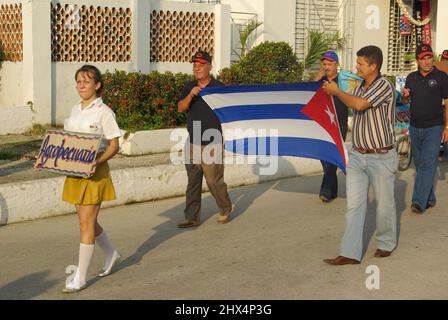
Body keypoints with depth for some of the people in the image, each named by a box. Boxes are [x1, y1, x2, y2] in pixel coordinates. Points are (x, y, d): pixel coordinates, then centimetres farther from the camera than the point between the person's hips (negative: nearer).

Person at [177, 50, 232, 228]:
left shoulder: (219, 87, -3)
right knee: (193, 182, 7)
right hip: (192, 144, 5)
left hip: (212, 144, -5)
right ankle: (192, 217, 13)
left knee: (214, 181, -1)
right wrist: (190, 95, -17)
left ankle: (225, 210, 22)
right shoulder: (189, 87, 10)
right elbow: (180, 108, -1)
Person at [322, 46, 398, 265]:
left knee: (384, 203, 9)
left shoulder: (384, 86, -15)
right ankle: (350, 253, 1)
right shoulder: (360, 87, 10)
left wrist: (336, 91, -12)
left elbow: (358, 104, -26)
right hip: (357, 155, 7)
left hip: (381, 157, -6)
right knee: (354, 205, 1)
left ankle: (386, 244, 31)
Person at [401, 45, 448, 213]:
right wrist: (405, 95, -2)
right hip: (415, 128, 5)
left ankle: (419, 202, -18)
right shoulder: (411, 77, 8)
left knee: (427, 165, -13)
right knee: (420, 165, 10)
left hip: (433, 128, -5)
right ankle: (429, 199, 22)